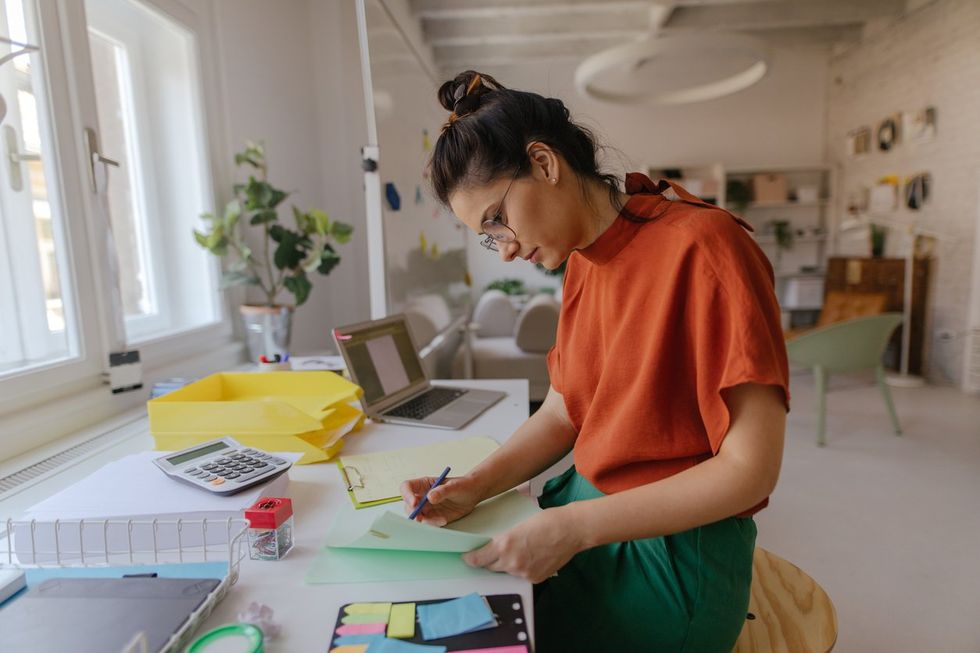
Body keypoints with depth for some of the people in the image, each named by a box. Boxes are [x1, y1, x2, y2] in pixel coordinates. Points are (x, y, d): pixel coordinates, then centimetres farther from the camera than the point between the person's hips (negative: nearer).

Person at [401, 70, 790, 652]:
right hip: (585, 512, 6)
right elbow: (562, 416, 8)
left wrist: (574, 527, -23)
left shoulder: (701, 245, -21)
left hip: (673, 554, -6)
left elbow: (751, 468, -21)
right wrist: (474, 487, -6)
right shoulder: (582, 263, 3)